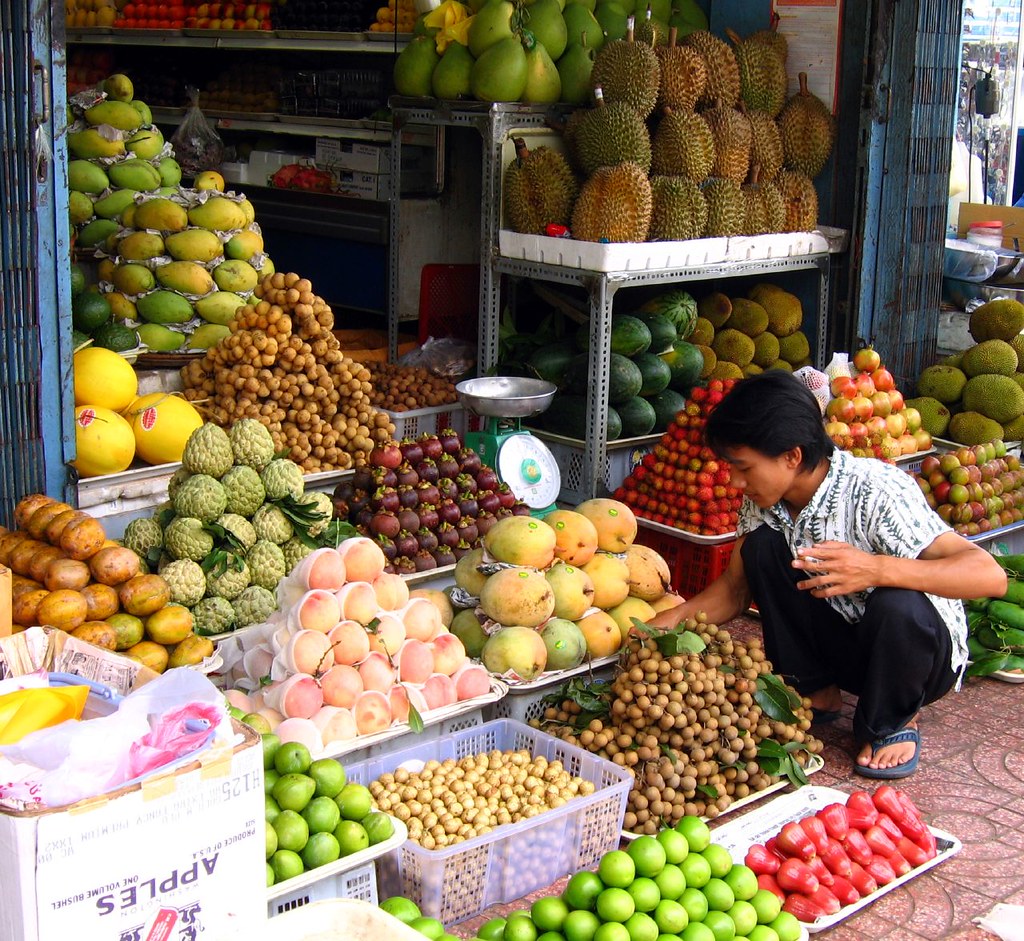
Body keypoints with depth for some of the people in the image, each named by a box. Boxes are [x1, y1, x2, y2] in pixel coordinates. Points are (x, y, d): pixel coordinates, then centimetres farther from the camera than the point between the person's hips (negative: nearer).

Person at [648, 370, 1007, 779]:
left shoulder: (876, 490, -30)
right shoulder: (763, 501, -9)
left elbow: (990, 575, -37)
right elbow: (736, 588, 2)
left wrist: (876, 569, -51)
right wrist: (674, 618, -16)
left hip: (924, 652, -5)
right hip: (839, 641, 5)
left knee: (897, 603, -38)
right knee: (761, 547, -16)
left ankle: (894, 723, -6)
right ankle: (815, 694, 1)